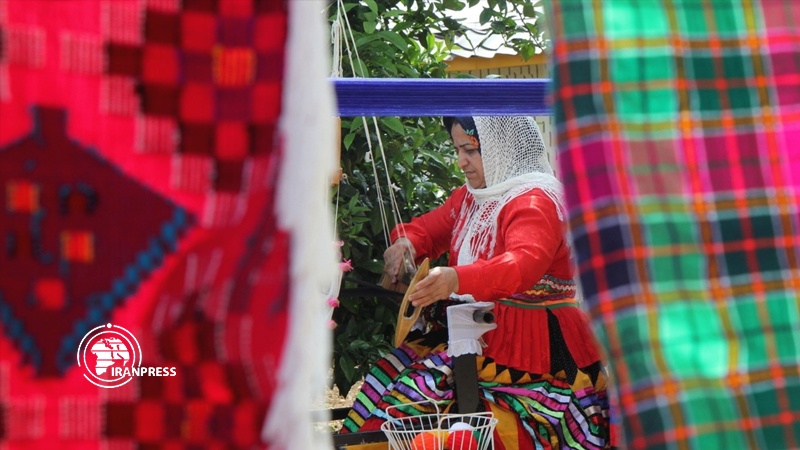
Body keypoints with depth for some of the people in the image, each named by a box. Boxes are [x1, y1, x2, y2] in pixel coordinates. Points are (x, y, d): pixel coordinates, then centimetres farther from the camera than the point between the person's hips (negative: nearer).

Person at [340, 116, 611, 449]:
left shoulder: (535, 200, -14)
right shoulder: (470, 197, 14)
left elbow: (524, 264, -31)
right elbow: (430, 227, 24)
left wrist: (457, 279, -48)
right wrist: (406, 241, -2)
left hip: (527, 342, -8)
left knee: (427, 383, -25)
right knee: (388, 372, -10)